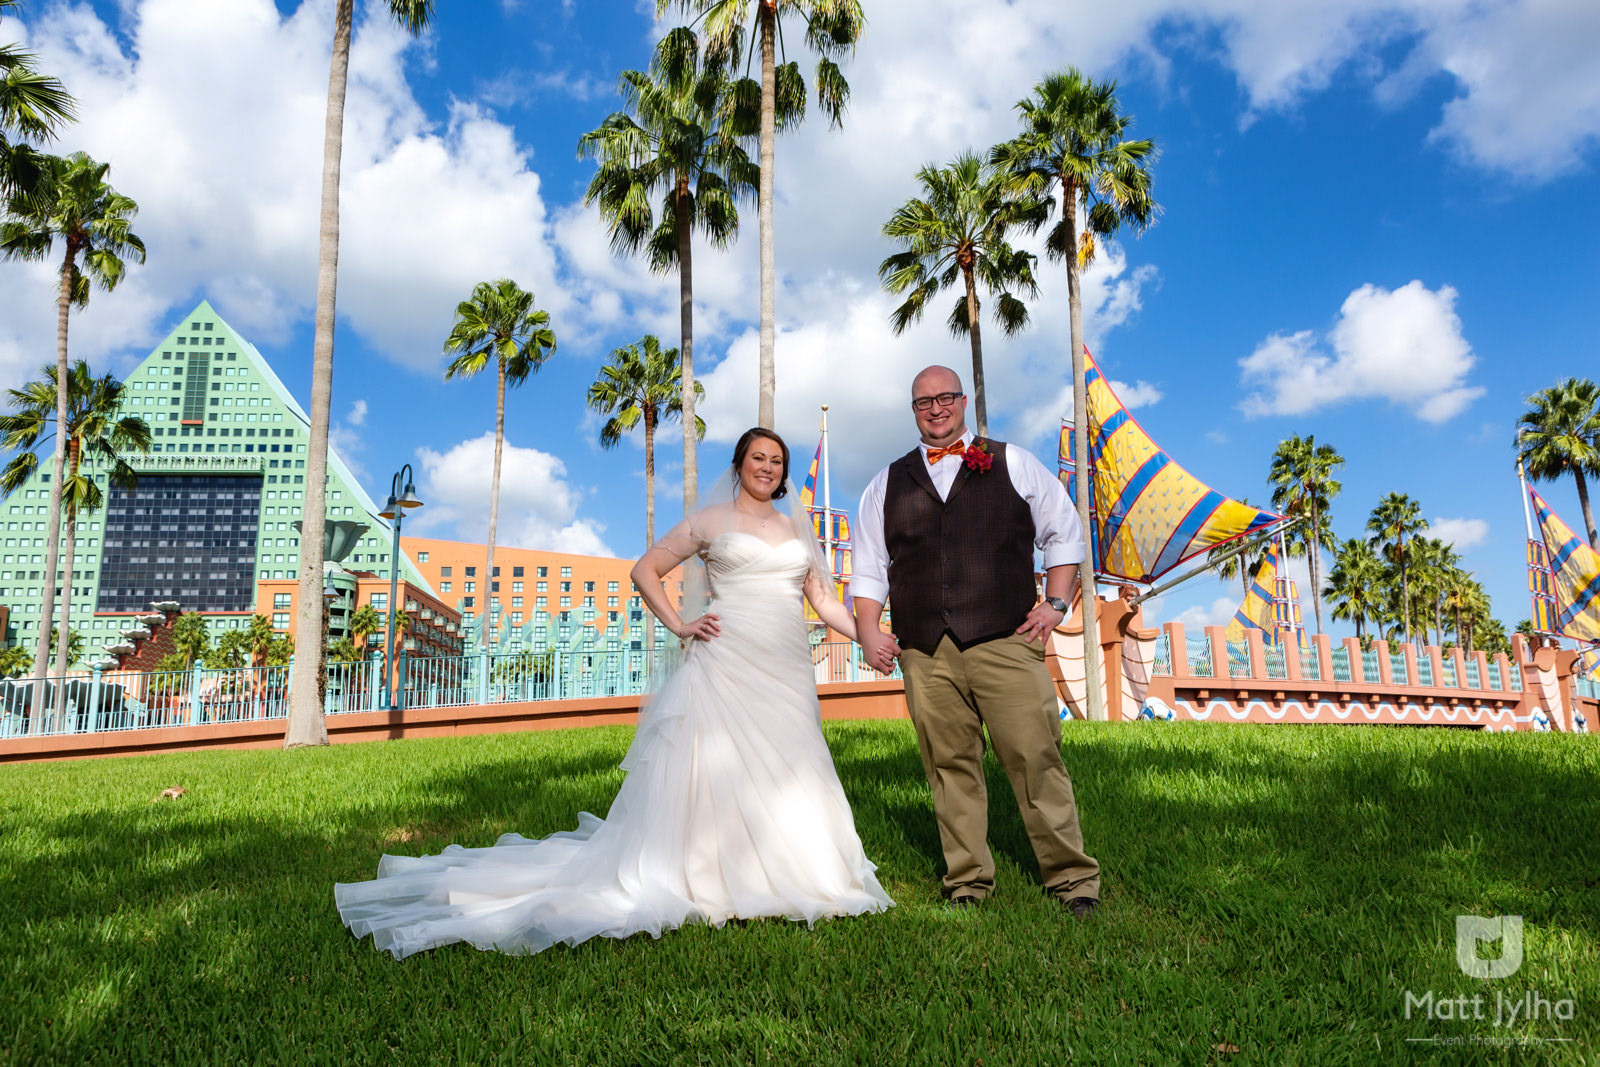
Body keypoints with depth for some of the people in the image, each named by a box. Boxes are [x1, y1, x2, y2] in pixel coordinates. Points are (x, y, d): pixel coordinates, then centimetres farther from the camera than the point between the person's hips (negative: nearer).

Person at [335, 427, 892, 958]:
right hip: (726, 661, -4)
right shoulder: (710, 520, 6)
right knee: (711, 769, -5)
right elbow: (645, 569, 7)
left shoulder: (799, 528, 17)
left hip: (787, 668, 4)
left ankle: (777, 875, 23)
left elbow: (823, 601, 16)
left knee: (781, 776, 7)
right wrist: (680, 626, -3)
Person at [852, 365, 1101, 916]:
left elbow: (1064, 534, 17)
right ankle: (967, 881, 15)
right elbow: (868, 569, 17)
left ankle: (1072, 877, 8)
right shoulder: (887, 484, 18)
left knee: (1035, 758, -5)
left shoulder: (1014, 465, 15)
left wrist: (1056, 603, 5)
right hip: (924, 651, 2)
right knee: (951, 766, 3)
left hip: (1006, 642, -2)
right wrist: (868, 629, 3)